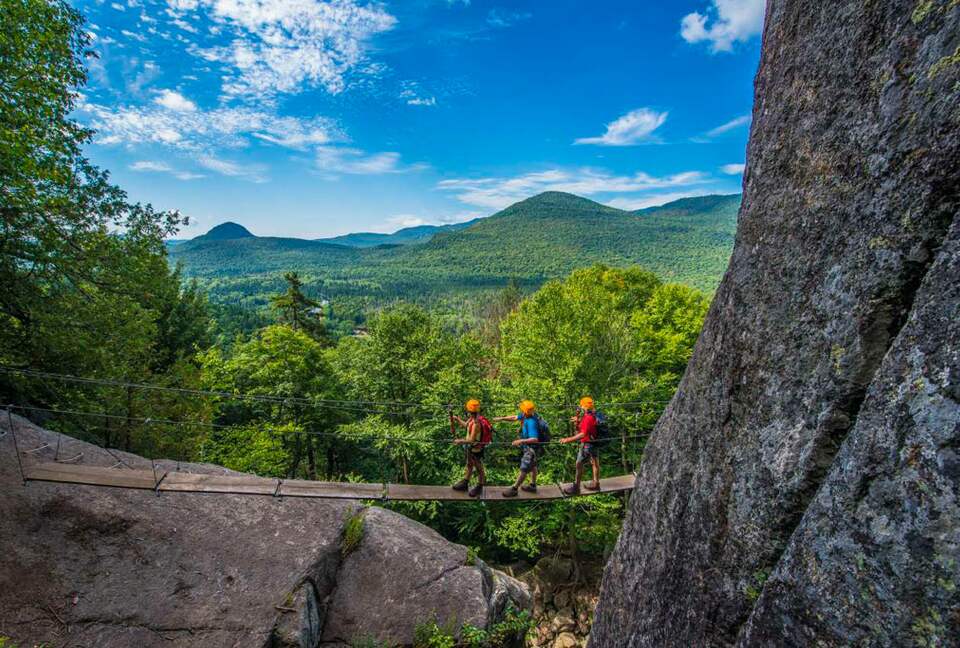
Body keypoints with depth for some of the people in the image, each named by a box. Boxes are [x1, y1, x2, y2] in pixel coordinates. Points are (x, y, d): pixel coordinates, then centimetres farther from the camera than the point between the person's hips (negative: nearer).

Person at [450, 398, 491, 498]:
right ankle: (465, 483, 45)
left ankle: (479, 488, 32)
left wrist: (460, 441, -21)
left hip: (476, 449, -9)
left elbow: (471, 440, -32)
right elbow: (466, 425, 14)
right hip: (471, 448, 9)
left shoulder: (476, 423, -35)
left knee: (479, 469, 13)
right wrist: (457, 419, 17)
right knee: (469, 465, 26)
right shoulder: (472, 418, -8)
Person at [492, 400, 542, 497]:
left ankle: (514, 489, 12)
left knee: (524, 469, 2)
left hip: (531, 448, -10)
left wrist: (521, 441, -41)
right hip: (527, 447, 10)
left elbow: (535, 439, -38)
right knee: (532, 466, 23)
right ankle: (533, 486, 40)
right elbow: (515, 418, 8)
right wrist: (502, 418, 2)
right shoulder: (525, 415, -8)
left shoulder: (531, 422, -34)